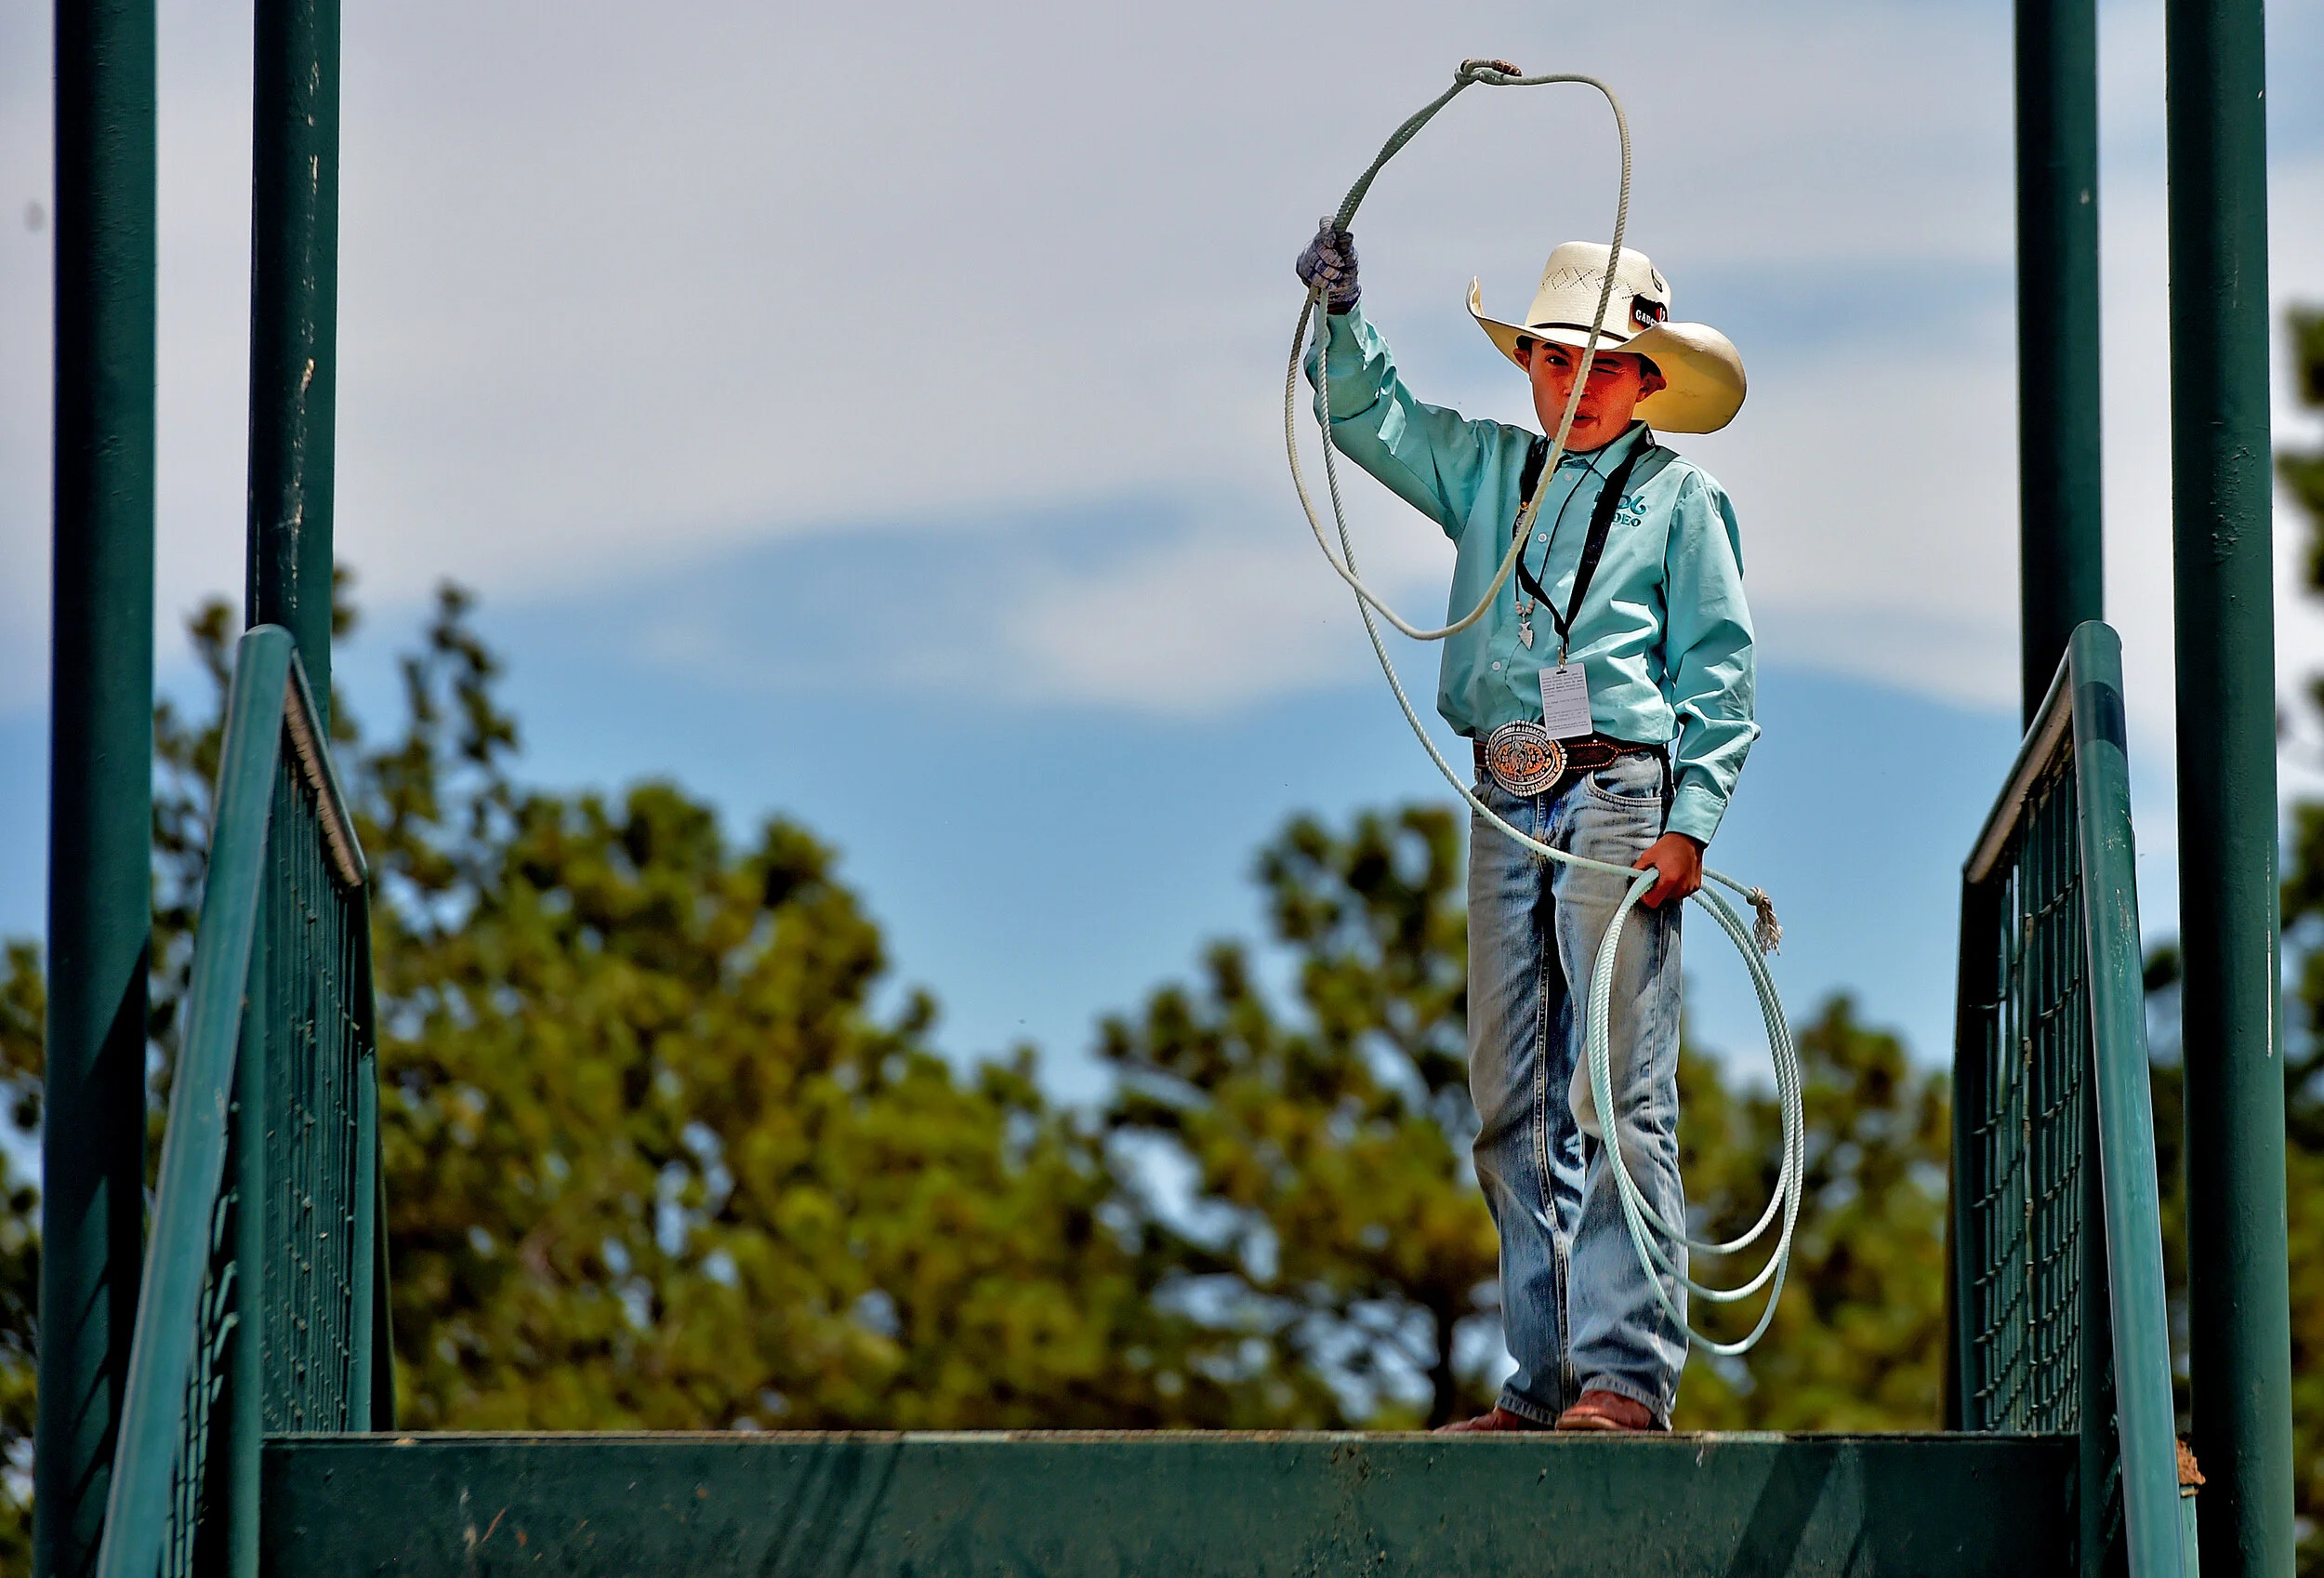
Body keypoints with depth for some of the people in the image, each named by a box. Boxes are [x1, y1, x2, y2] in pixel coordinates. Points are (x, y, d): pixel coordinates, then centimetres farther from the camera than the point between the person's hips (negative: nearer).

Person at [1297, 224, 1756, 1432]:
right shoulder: (1486, 469, 19)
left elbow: (1720, 671, 1)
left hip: (1619, 794, -6)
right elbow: (1369, 414, 21)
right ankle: (1543, 1377, 6)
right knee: (1514, 1105, 4)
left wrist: (1689, 820, -10)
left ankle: (1626, 1372, -14)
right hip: (1507, 808, 6)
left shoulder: (1677, 496, 5)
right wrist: (1339, 311, 1)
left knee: (1618, 1092, -11)